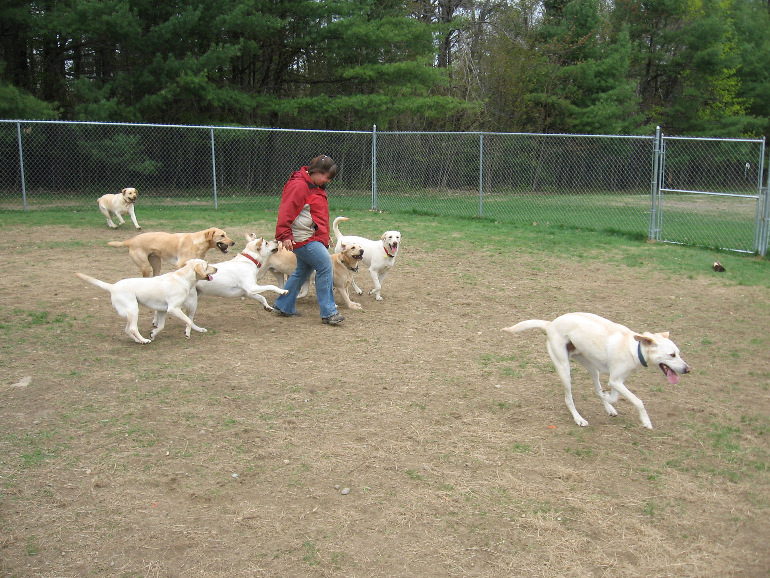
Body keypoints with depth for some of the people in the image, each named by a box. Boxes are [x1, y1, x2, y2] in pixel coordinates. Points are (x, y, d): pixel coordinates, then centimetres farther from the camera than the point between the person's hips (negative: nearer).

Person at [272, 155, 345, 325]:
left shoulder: (316, 187, 18)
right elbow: (286, 210, -21)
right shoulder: (298, 185, -16)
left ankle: (283, 306, 27)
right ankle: (328, 312, -10)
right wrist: (285, 235, -26)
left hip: (315, 237, 11)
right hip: (304, 238, -11)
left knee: (303, 271, 17)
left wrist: (325, 237, 29)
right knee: (325, 265, -14)